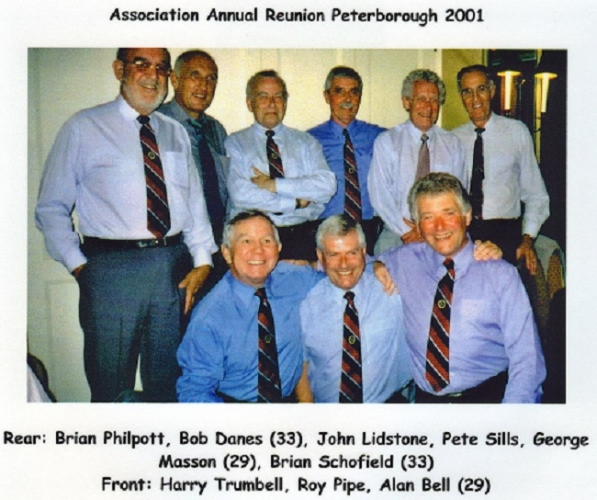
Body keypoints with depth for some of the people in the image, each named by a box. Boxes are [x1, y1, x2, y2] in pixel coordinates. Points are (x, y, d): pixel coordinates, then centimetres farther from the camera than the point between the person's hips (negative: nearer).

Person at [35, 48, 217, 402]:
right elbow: (51, 208, 1)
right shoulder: (84, 127, 1)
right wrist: (78, 266, -7)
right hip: (112, 266, -3)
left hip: (174, 266, 4)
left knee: (168, 382, 14)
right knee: (111, 387, 6)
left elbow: (195, 200, 12)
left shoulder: (176, 133, 14)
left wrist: (202, 261, 0)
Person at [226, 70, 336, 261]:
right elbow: (241, 195, -7)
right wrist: (297, 202, -6)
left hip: (304, 232, 1)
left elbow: (327, 186, 0)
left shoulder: (306, 142, 16)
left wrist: (276, 184, -7)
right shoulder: (235, 143, 8)